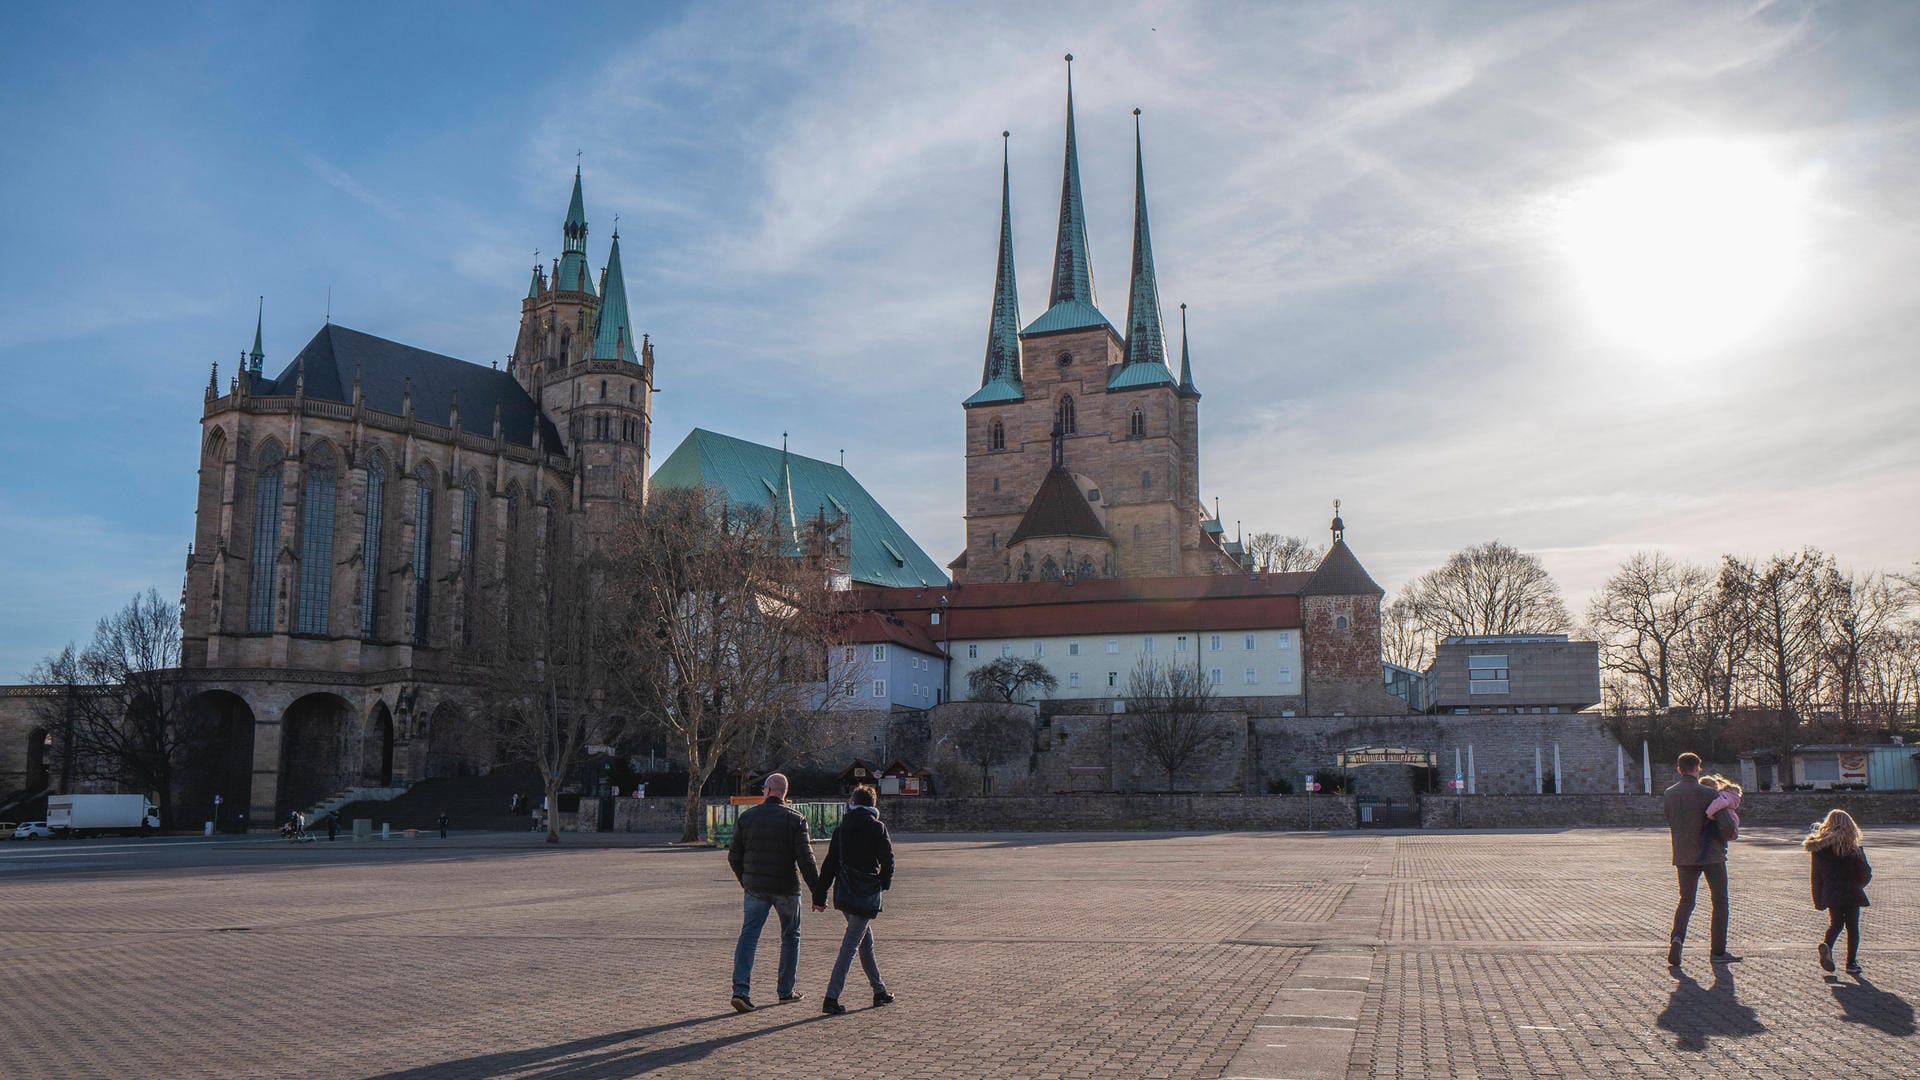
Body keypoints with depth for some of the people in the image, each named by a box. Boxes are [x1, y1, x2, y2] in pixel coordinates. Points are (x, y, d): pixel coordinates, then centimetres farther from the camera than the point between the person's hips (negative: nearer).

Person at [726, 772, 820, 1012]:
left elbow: (734, 855, 5)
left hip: (755, 887, 2)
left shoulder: (747, 816, 2)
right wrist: (817, 890, -9)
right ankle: (786, 990, 19)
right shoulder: (795, 819, -6)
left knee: (748, 935, 2)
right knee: (790, 937, 14)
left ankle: (741, 990, -12)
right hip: (786, 888, -2)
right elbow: (805, 858, -12)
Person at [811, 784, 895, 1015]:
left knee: (866, 940, 20)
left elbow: (830, 863, 7)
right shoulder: (877, 828, -6)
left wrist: (820, 896, 9)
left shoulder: (842, 828, 8)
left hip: (843, 894, 6)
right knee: (850, 945, -5)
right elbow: (887, 860, -9)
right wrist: (884, 883, 10)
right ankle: (831, 999, -12)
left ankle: (879, 991, 30)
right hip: (866, 896, -6)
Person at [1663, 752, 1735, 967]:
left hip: (1684, 855, 4)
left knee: (1686, 900, 12)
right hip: (1711, 853, -4)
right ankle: (1718, 951, 13)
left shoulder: (1669, 794, 2)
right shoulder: (1708, 793, -13)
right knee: (1720, 901, 10)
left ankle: (1677, 937, -13)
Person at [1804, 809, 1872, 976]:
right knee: (1852, 927, 11)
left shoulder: (1819, 846, -3)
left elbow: (1816, 875, 0)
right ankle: (1851, 963, 11)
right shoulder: (1855, 846, -8)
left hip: (1831, 894, 2)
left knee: (1835, 923, 15)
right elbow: (1866, 873, -4)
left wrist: (1818, 900, 7)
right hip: (1851, 893, -2)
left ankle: (1826, 944, -14)